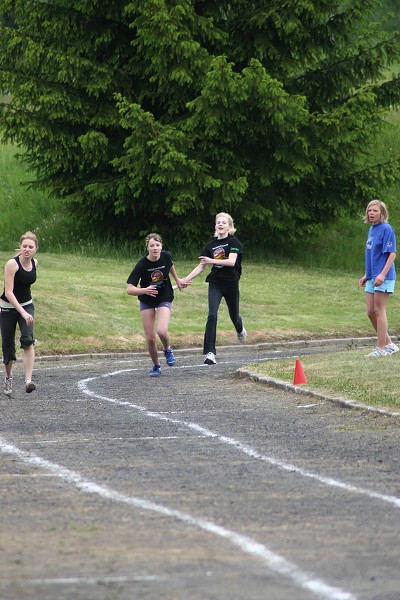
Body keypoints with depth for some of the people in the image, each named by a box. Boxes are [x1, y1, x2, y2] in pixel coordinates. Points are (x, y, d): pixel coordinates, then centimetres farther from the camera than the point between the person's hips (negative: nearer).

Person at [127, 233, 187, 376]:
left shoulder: (166, 256, -15)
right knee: (150, 338, -2)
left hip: (164, 299, 0)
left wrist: (177, 280, 23)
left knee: (162, 331, -23)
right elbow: (130, 289, -27)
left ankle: (167, 350, 10)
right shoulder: (142, 265, -23)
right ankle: (156, 366, 23)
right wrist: (145, 290, -44)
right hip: (146, 301, 0)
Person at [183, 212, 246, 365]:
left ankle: (240, 329, 55)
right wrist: (188, 278, -2)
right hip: (215, 283, 2)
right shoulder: (211, 245, 7)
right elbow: (201, 266, 11)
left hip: (231, 283, -2)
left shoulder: (234, 242, -6)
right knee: (212, 315, -17)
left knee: (233, 315, 15)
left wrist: (212, 261, -30)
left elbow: (231, 261, -21)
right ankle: (210, 352, -20)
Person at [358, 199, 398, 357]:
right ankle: (388, 343, 20)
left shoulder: (386, 229, -12)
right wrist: (367, 275, 23)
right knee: (371, 312, 10)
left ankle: (381, 348, 2)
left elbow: (392, 253, -17)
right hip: (372, 277, 9)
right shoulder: (372, 229, 14)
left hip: (383, 278, -9)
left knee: (379, 311, -4)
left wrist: (383, 274, -24)